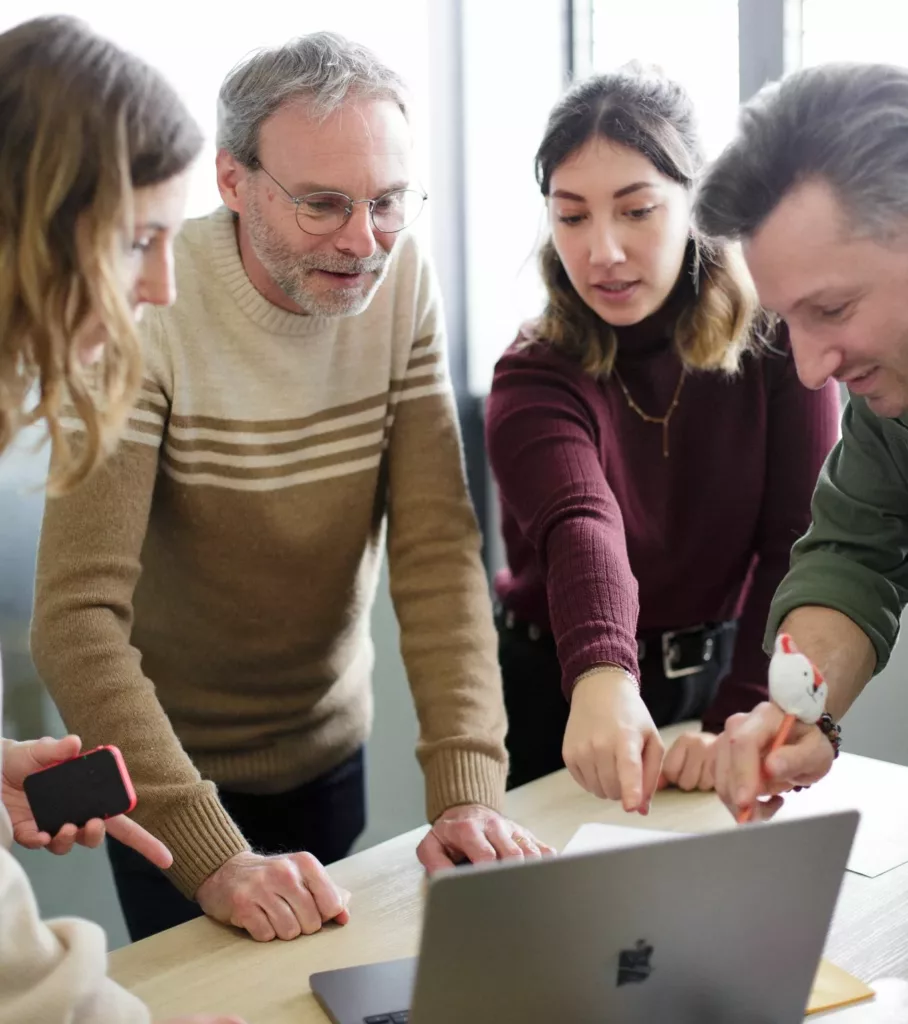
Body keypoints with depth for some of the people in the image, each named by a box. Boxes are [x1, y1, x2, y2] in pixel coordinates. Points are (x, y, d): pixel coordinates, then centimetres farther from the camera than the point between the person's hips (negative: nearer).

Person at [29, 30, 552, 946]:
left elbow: (438, 548, -17)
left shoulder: (402, 283, -12)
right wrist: (213, 858, -37)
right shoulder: (150, 311, -26)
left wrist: (466, 790, -28)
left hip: (329, 743, 4)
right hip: (173, 763, -4)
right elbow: (78, 614, -30)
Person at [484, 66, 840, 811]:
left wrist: (746, 716, -32)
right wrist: (601, 679, -55)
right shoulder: (535, 379, -18)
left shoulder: (780, 340, -14)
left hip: (718, 678, 2)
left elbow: (799, 541, -19)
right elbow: (581, 529, -37)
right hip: (561, 696, -1)